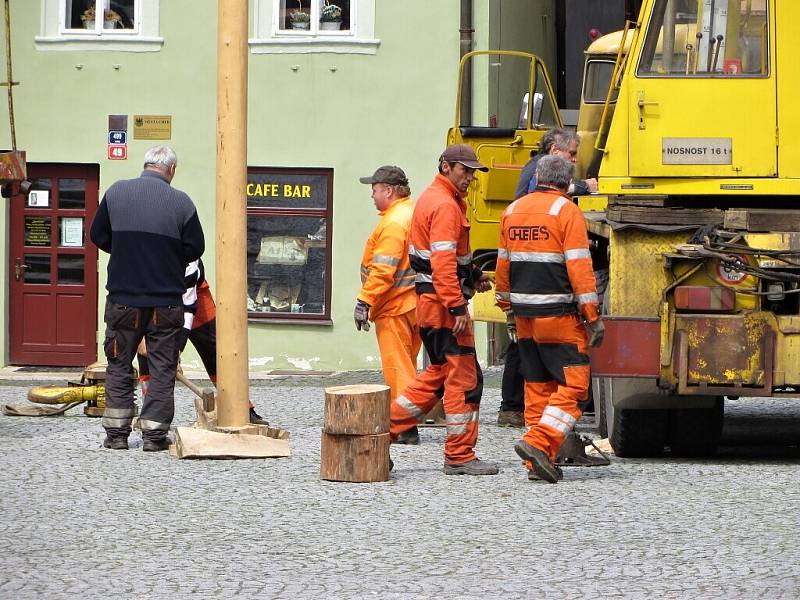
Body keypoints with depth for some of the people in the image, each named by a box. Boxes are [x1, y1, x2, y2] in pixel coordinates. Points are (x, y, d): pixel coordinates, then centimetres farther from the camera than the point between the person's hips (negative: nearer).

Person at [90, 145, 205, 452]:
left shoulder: (116, 193, -1)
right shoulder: (181, 202, -7)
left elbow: (98, 236, 7)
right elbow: (195, 249, -1)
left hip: (123, 297, 2)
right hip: (166, 299, -2)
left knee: (119, 365, 12)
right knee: (163, 367, 6)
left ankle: (116, 432, 11)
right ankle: (154, 434, 4)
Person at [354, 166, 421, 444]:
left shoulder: (393, 223, -18)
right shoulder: (415, 213, 13)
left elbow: (382, 271, -23)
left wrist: (365, 301, -19)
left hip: (394, 307, -10)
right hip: (416, 303, 10)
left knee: (397, 366, -5)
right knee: (406, 365, 16)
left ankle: (404, 428, -5)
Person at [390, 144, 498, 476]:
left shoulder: (433, 198, 18)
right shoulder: (445, 205, -15)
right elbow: (443, 262, -24)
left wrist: (471, 275, 15)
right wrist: (458, 306, -26)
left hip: (430, 300, 10)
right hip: (443, 302, -10)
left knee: (438, 373, 18)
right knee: (464, 377, -5)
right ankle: (459, 456, 0)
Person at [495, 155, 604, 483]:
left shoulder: (512, 210, 12)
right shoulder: (566, 211, -8)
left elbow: (504, 263, 17)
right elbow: (579, 266, -13)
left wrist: (508, 309, 25)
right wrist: (592, 316, -11)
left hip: (524, 316, 7)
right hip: (558, 315, -7)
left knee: (537, 385, 12)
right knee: (573, 383, -3)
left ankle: (538, 462, 10)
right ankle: (539, 443, -18)